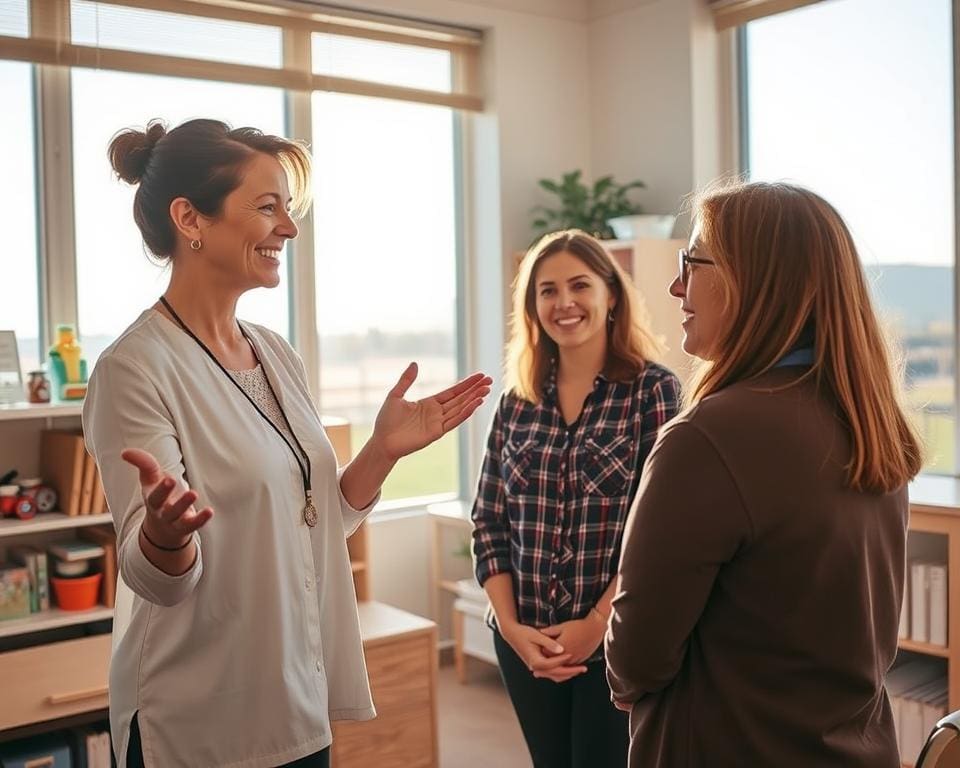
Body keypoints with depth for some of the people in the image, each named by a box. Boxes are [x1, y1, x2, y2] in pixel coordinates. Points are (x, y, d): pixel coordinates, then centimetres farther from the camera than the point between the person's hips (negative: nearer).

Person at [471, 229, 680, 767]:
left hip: (617, 642, -4)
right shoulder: (517, 403, 4)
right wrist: (510, 625, -6)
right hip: (526, 644, 4)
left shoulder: (654, 390, -8)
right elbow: (489, 526, 4)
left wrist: (598, 623, -15)